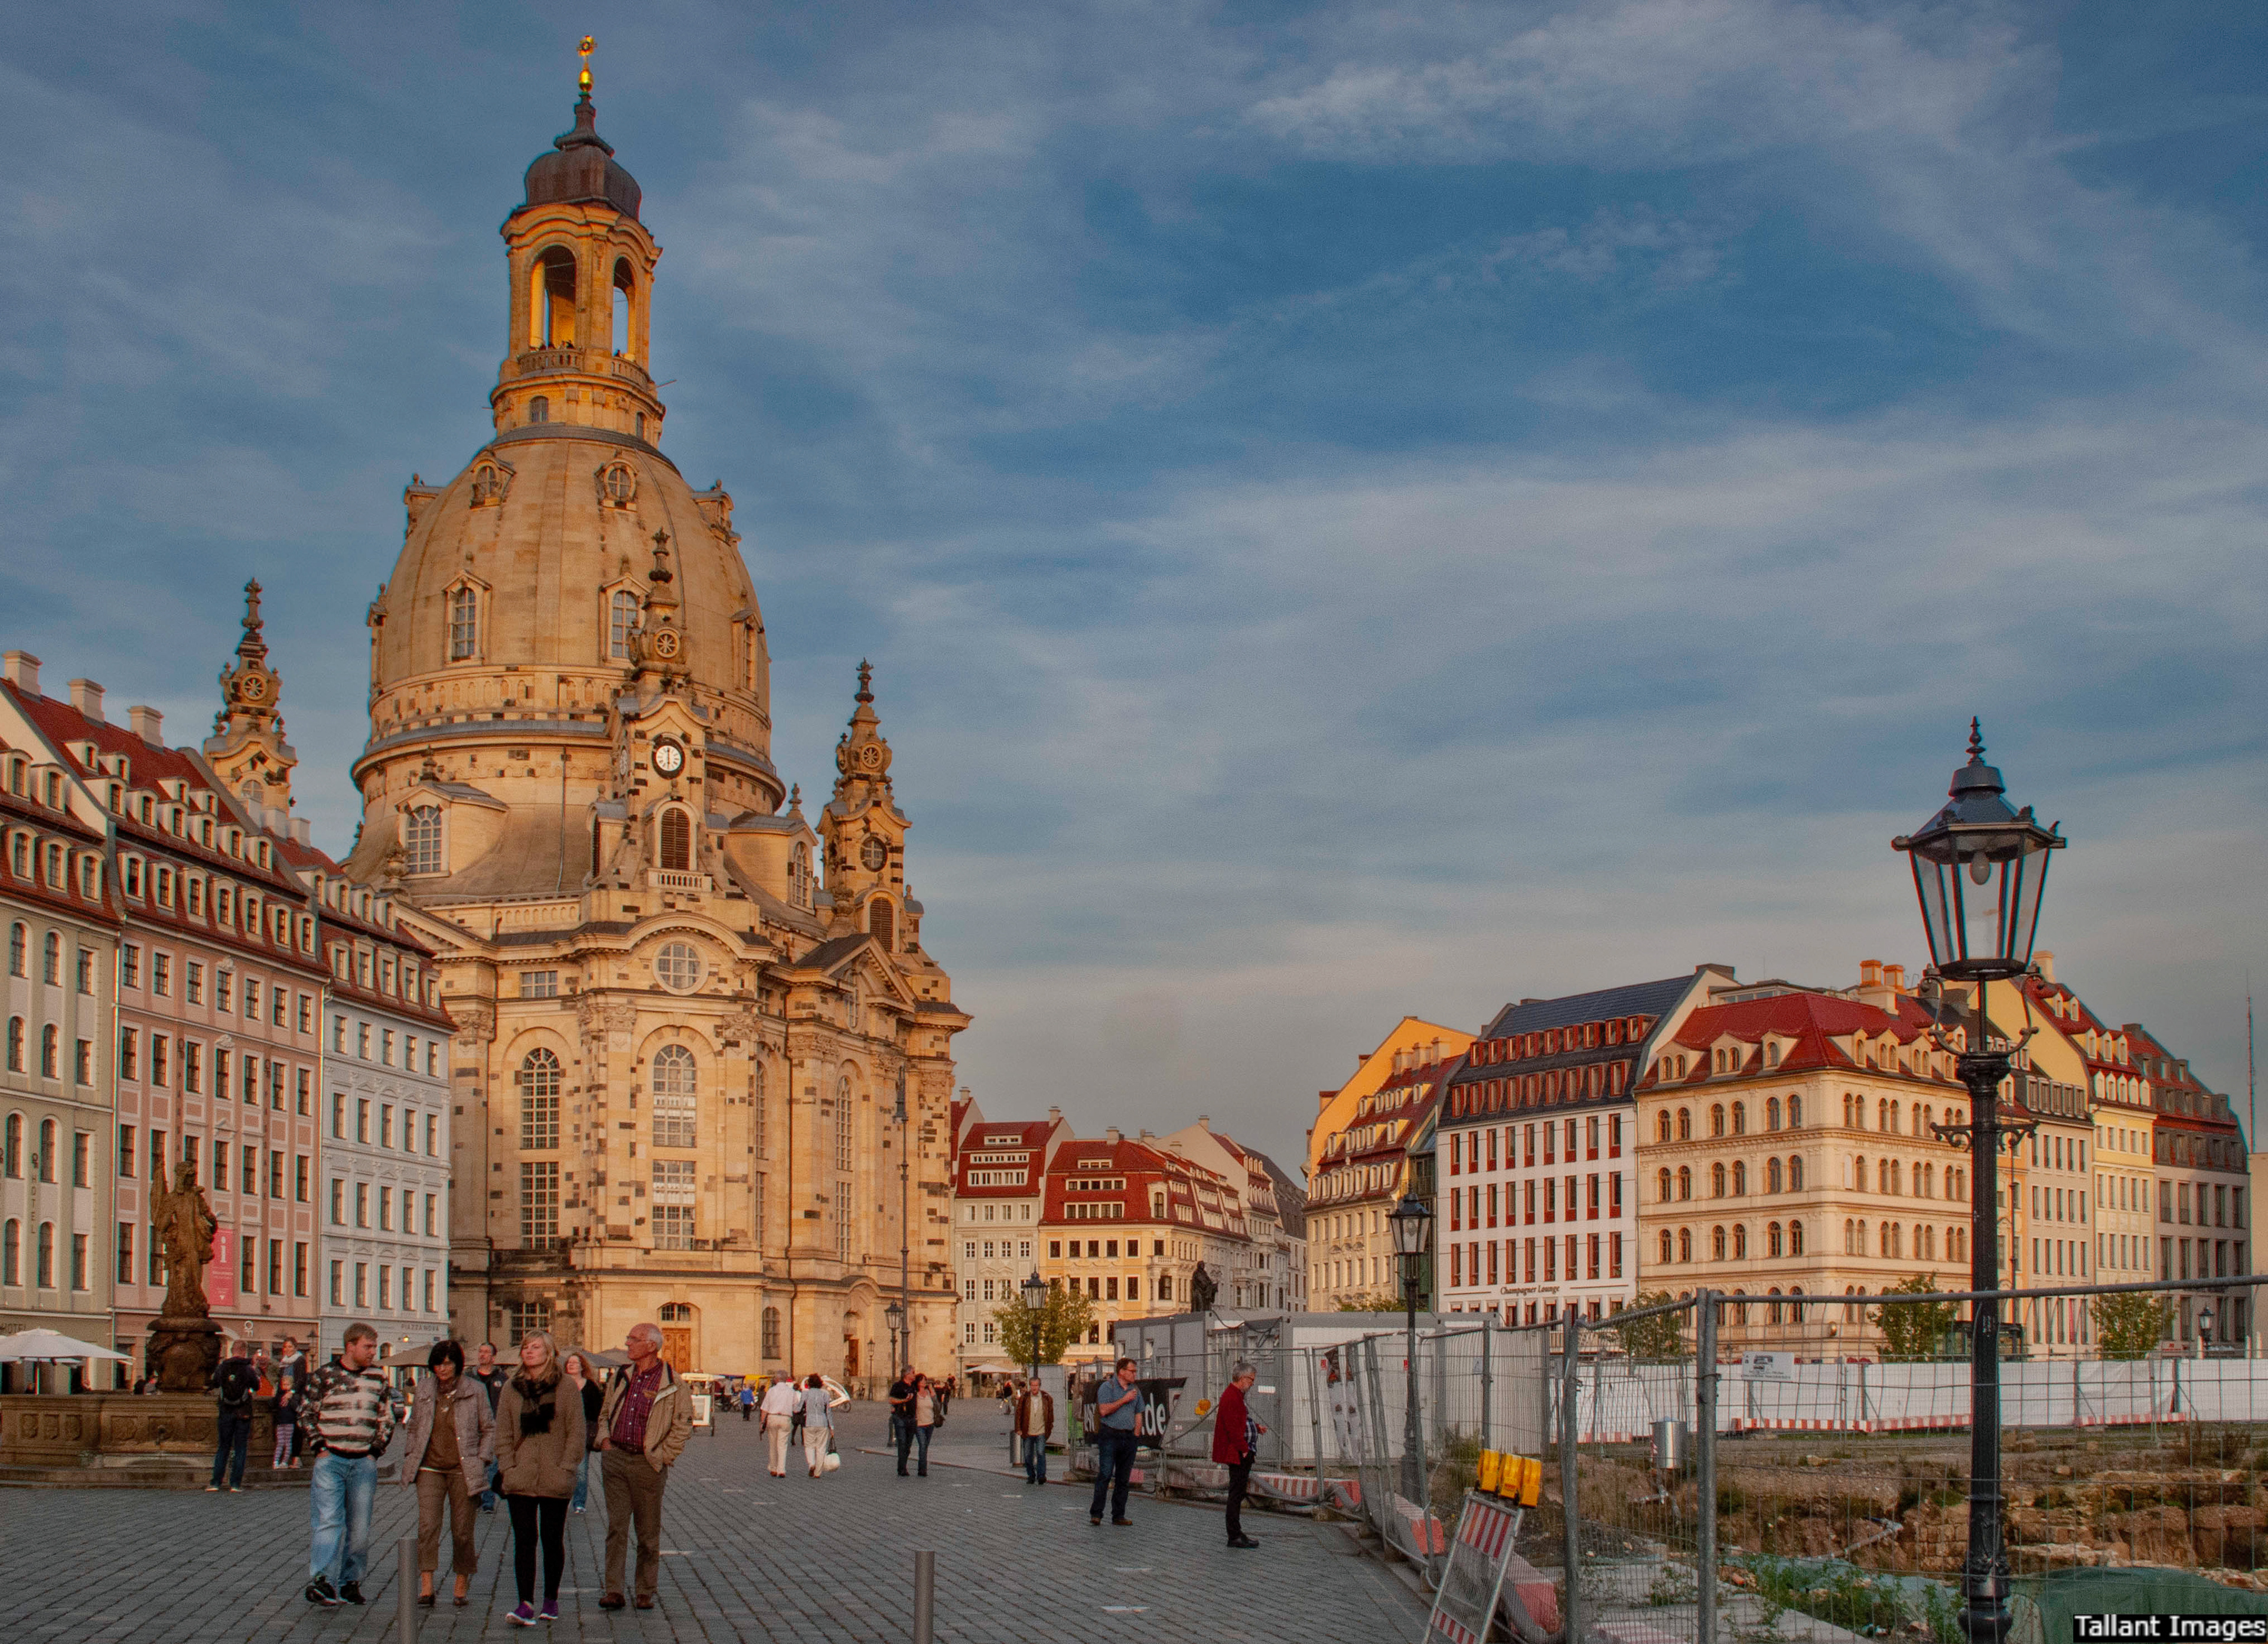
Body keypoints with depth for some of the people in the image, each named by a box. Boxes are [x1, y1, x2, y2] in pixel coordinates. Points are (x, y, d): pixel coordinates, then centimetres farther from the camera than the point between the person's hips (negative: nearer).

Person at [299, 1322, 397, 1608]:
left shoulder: (378, 1378, 10)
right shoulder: (323, 1376, 0)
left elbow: (387, 1418, 18)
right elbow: (306, 1415, 5)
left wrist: (376, 1451, 7)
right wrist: (320, 1447, -4)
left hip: (363, 1463, 4)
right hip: (330, 1460, -3)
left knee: (360, 1527, 5)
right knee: (329, 1520, -15)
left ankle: (351, 1582, 16)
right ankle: (318, 1582, -22)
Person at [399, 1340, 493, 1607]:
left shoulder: (474, 1391, 1)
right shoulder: (423, 1390, 8)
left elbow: (489, 1429, 7)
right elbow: (414, 1427, 19)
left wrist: (481, 1460, -1)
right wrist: (410, 1456, 9)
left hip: (463, 1470, -1)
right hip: (430, 1469, 2)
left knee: (462, 1530, 2)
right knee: (427, 1526, -12)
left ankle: (461, 1590, 12)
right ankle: (426, 1588, -13)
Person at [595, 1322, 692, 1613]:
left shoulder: (671, 1384, -6)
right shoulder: (621, 1376, 10)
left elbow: (683, 1425, -3)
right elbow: (605, 1413, 22)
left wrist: (662, 1456, -7)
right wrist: (604, 1439, 5)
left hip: (647, 1464, -4)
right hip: (615, 1458, 4)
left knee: (648, 1531, 5)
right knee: (616, 1526, 0)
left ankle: (646, 1592, 14)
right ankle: (614, 1591, 0)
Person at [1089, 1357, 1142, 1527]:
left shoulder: (1135, 1390, 16)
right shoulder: (1107, 1387, -3)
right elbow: (1104, 1410, -14)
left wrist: (1136, 1435, 11)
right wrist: (1124, 1400, -12)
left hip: (1128, 1437, 6)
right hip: (1110, 1436, -6)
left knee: (1124, 1479, 5)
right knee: (1105, 1475, -13)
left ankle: (1118, 1515, 9)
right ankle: (1096, 1514, -11)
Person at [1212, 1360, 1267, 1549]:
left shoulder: (1236, 1395, 17)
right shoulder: (1231, 1397, -17)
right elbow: (1233, 1427, -22)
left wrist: (1256, 1427, 15)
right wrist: (1244, 1450, -20)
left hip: (1242, 1454, 11)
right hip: (1238, 1454, -11)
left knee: (1237, 1494, 14)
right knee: (1236, 1494, -7)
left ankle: (1236, 1534, 19)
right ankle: (1235, 1536, -5)